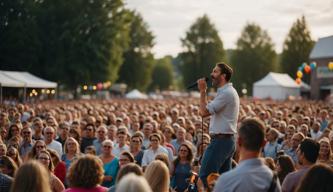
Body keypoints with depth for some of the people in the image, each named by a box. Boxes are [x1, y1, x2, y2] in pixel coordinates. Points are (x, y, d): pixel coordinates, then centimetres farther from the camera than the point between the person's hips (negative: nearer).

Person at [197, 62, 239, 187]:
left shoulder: (226, 93, -15)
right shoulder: (229, 91, 19)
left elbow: (204, 112, -19)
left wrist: (202, 91, -12)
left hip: (221, 140, -11)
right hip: (228, 140, 11)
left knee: (204, 177, -10)